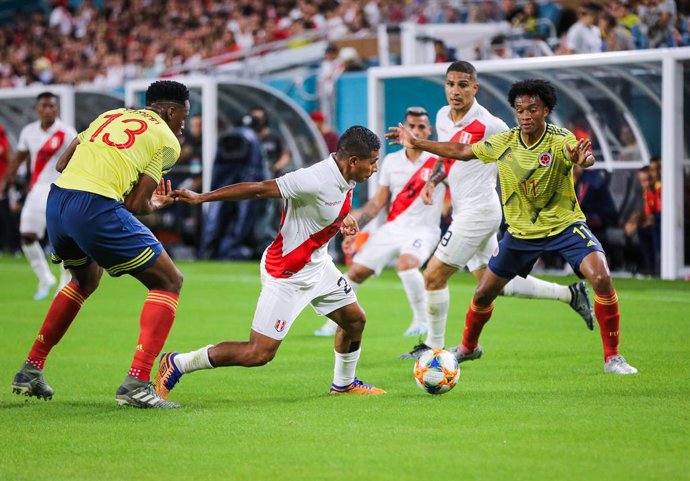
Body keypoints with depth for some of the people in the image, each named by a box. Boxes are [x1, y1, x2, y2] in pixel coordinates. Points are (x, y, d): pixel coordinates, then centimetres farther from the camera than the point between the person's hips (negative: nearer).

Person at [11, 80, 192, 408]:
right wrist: (156, 205, 22)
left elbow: (62, 163, 21)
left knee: (86, 280, 34)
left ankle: (31, 371, 33)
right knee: (168, 283, 7)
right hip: (97, 208, -7)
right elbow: (135, 204, 0)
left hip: (56, 200, 7)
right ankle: (136, 383, -6)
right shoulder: (166, 140, 7)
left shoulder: (110, 116, 25)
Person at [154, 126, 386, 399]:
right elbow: (258, 189, -27)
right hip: (286, 274, -9)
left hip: (317, 263, 9)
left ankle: (344, 384, 42)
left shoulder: (346, 178, -2)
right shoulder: (315, 181, -30)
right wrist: (201, 198, -24)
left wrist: (343, 217, 2)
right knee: (259, 353, -9)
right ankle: (175, 364, 2)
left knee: (354, 319, 17)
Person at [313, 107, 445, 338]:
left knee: (406, 263, -34)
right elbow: (378, 202, 13)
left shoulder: (438, 162, -7)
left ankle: (421, 319, -15)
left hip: (422, 230, -5)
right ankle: (334, 323, 21)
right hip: (391, 229, 5)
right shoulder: (391, 161, 8)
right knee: (356, 272, 2)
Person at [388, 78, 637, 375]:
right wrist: (417, 143, 5)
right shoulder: (503, 142, -9)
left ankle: (612, 357, -12)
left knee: (601, 278, -25)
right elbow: (462, 151, 6)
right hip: (520, 231, 4)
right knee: (484, 293, 8)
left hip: (565, 225, -4)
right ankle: (468, 347, 39)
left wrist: (582, 158, -68)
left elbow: (582, 154, -44)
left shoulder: (560, 140, -21)